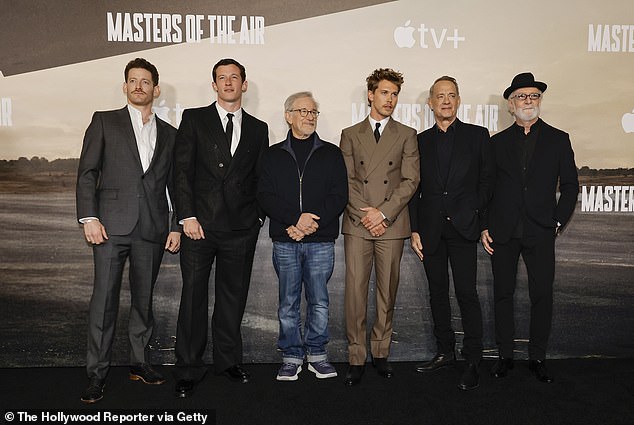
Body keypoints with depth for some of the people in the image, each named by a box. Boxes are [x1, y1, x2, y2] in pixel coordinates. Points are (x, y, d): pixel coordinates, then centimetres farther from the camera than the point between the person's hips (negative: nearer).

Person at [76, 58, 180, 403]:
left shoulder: (169, 134, 15)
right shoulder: (104, 122, 8)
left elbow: (175, 185, 15)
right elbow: (86, 173, 2)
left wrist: (177, 226, 8)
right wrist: (89, 218, -8)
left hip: (152, 229, 3)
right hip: (111, 224, -2)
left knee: (144, 297, 9)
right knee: (104, 298, -3)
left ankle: (139, 362, 22)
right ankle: (97, 373, 7)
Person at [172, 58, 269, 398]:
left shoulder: (258, 129, 13)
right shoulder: (194, 119, 5)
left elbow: (260, 178, 14)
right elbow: (182, 170, -1)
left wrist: (258, 217, 3)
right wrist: (187, 216, -9)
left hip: (241, 229, 2)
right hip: (199, 224, -2)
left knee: (233, 297, 11)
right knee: (193, 297, 3)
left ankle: (228, 360, 26)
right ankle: (188, 369, 15)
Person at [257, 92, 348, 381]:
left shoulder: (331, 154, 10)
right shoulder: (273, 155, 10)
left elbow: (339, 196, 1)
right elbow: (265, 196, 0)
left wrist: (312, 222, -12)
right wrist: (296, 219, -14)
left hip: (321, 241, 0)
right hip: (285, 242, 1)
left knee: (319, 302, 3)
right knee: (288, 303, 6)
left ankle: (316, 353, 21)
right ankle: (291, 357, 19)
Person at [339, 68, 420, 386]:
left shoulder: (407, 135, 10)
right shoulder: (350, 134, 12)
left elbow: (410, 180, 1)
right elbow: (347, 181, 4)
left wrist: (383, 213, -10)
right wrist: (365, 214, -8)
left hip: (392, 226, 0)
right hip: (357, 224, 0)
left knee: (387, 291, 5)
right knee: (355, 290, -3)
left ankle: (380, 353, 18)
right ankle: (356, 357, 6)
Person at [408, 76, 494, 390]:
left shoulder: (477, 135, 6)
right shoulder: (420, 141, 11)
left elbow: (486, 180, 5)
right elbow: (414, 188, 9)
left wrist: (474, 213, -6)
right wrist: (414, 230, 2)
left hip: (463, 227, -3)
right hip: (431, 230, 3)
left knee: (466, 293, -5)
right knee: (438, 293, 11)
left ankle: (473, 362, 6)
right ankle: (445, 351, 24)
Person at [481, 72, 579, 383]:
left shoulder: (558, 140, 7)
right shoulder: (497, 142, 9)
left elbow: (570, 186, 7)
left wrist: (558, 222, -3)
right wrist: (484, 227, 1)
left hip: (541, 232, -1)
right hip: (503, 232, 1)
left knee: (542, 295, 2)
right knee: (503, 294, 6)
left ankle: (537, 358, 17)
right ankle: (505, 355, 18)